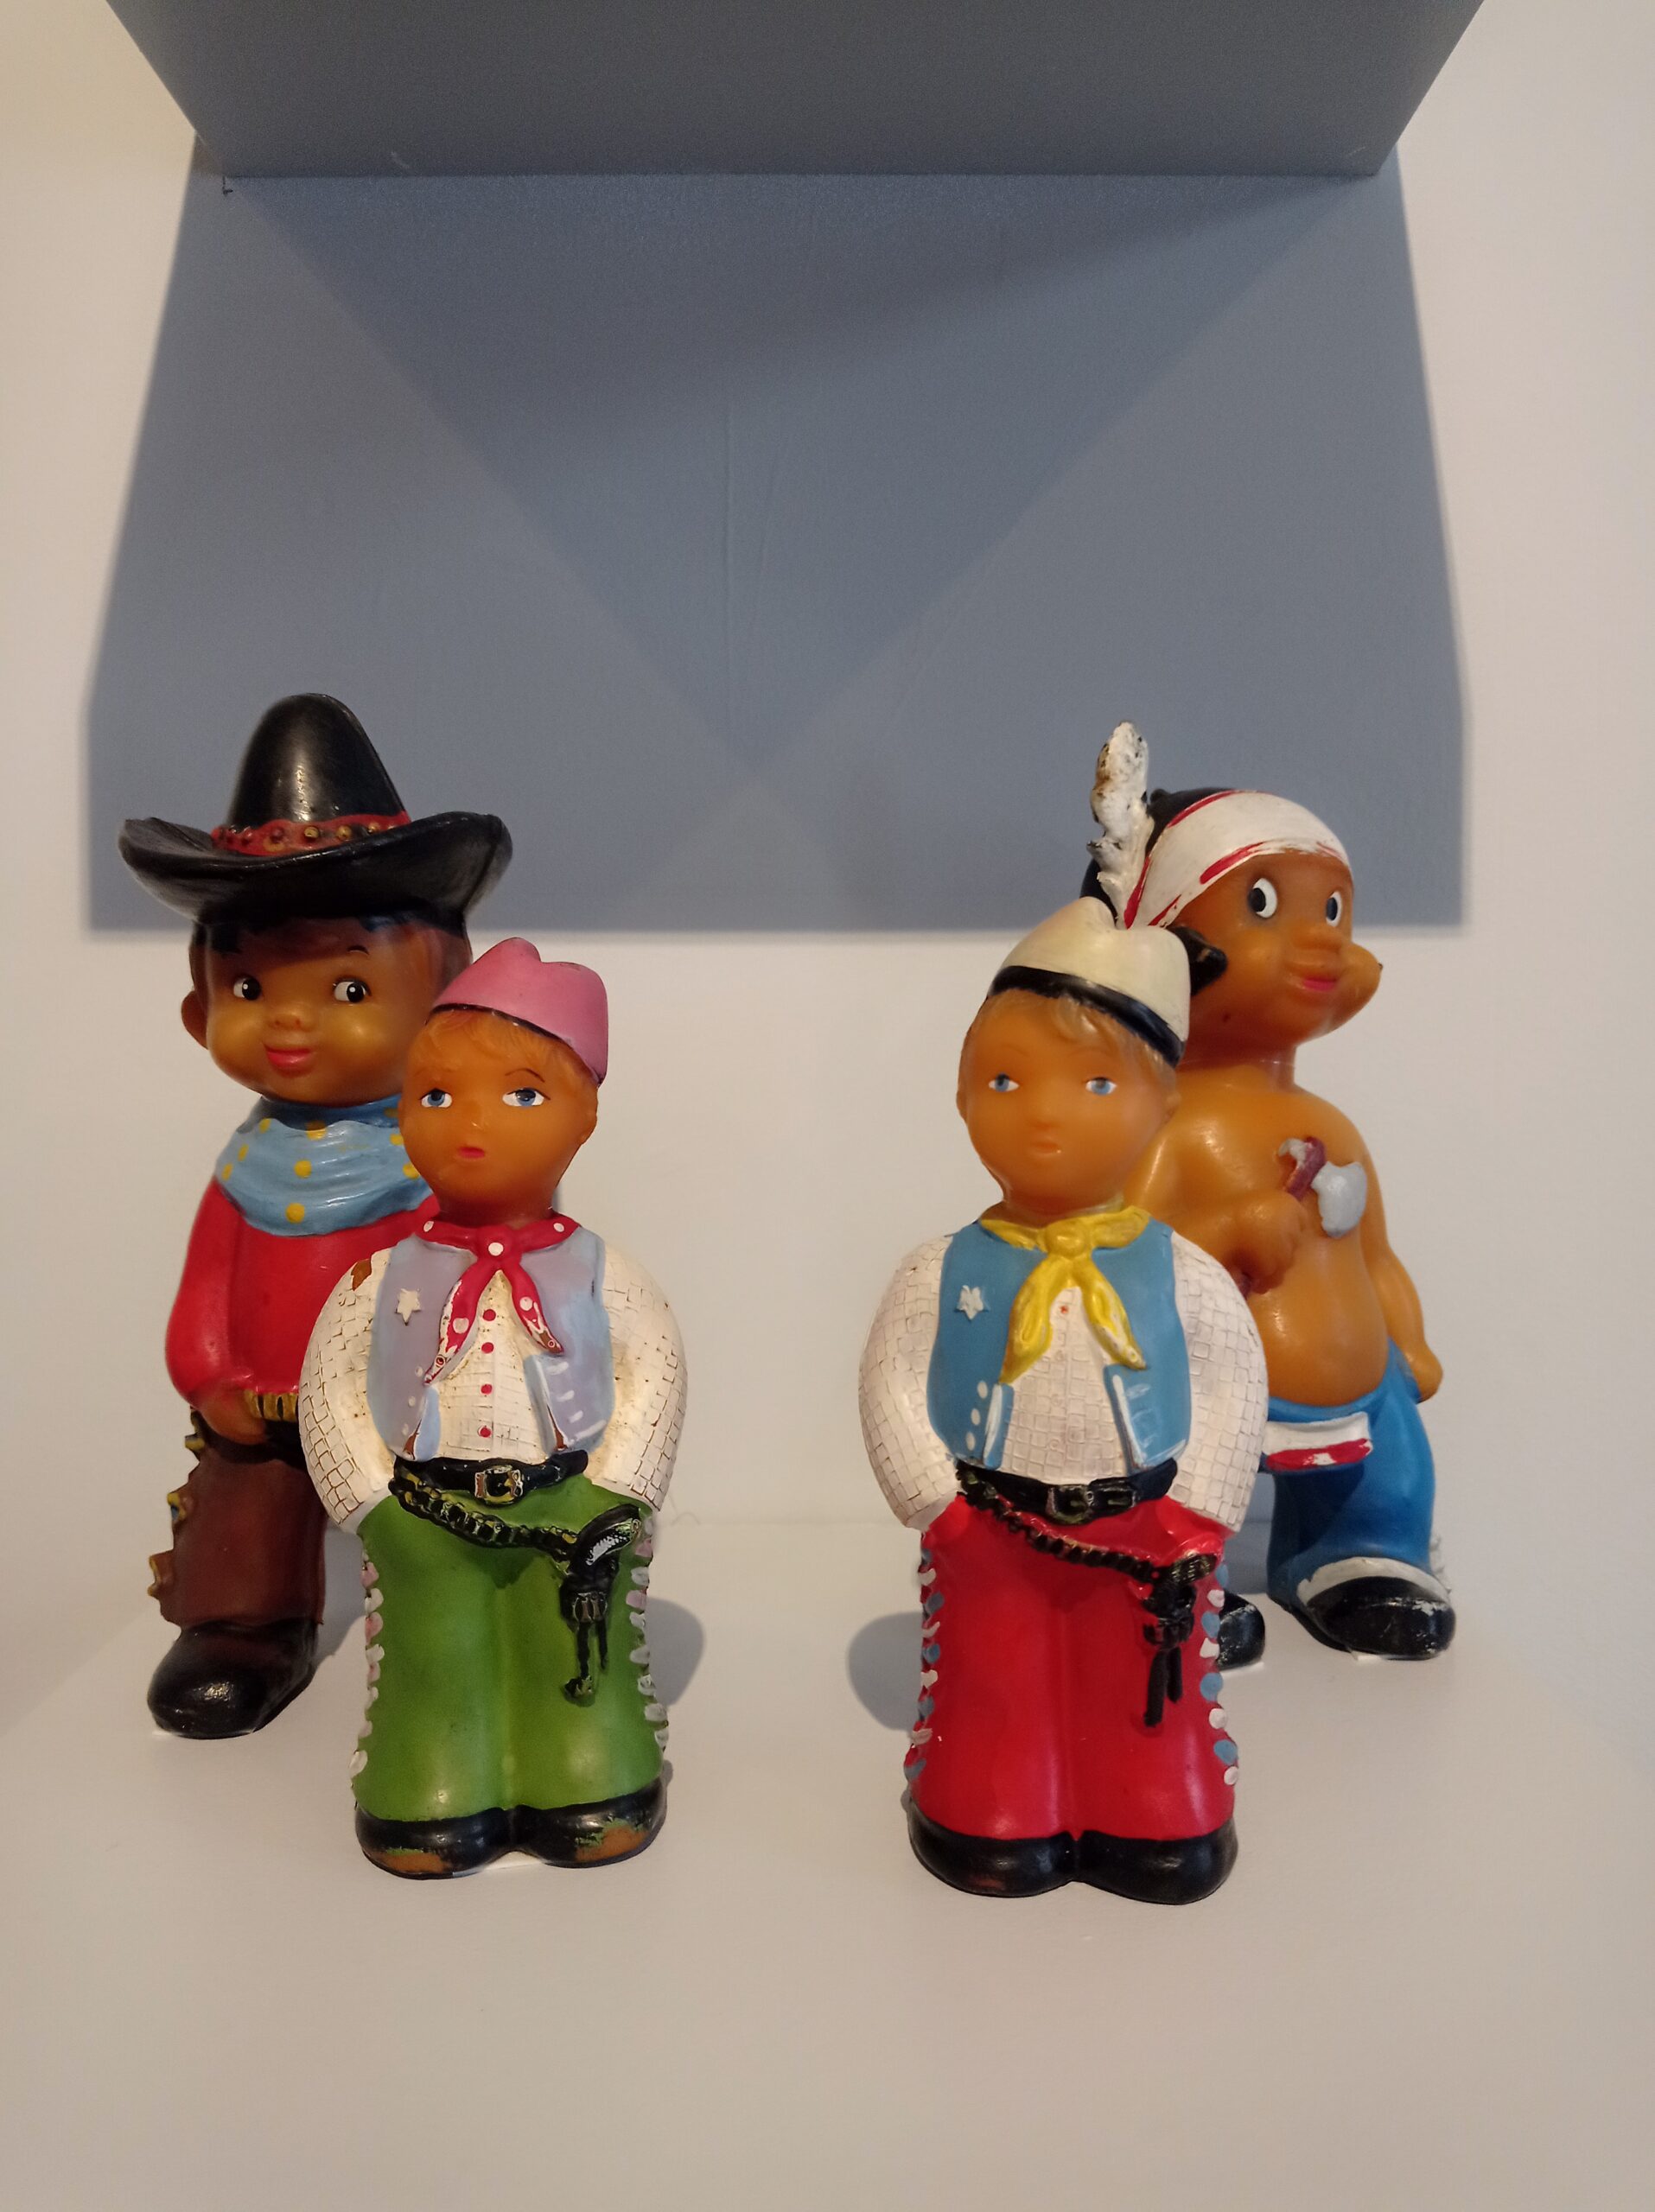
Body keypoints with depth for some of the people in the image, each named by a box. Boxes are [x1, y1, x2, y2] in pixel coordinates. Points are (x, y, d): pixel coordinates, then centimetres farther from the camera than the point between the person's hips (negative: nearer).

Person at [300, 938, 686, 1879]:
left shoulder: (593, 1268, -4)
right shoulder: (388, 1275, -2)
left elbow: (655, 1371, -4)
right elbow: (330, 1391, 2)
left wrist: (610, 1502, -9)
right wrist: (376, 1503, -6)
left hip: (569, 1510, 0)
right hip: (425, 1520, 1)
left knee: (585, 1724, 10)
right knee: (436, 1675, 12)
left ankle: (586, 1778, 28)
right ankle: (437, 1787, 29)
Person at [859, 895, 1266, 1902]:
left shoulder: (1181, 1273, -7)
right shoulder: (944, 1272, -9)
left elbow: (1236, 1387, -2)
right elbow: (891, 1389, -5)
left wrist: (1191, 1523, -7)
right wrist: (943, 1510, -10)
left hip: (1144, 1537, 1)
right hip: (988, 1542, 0)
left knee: (1151, 1712, 14)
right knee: (998, 1706, 14)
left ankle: (1158, 1816, 35)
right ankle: (996, 1812, 34)